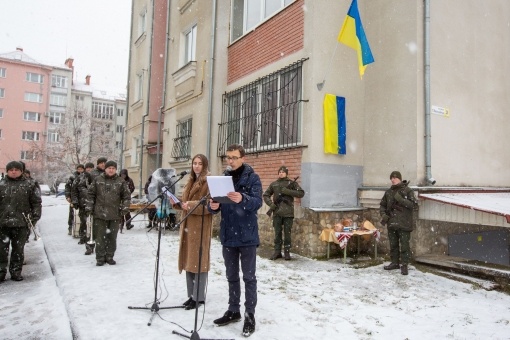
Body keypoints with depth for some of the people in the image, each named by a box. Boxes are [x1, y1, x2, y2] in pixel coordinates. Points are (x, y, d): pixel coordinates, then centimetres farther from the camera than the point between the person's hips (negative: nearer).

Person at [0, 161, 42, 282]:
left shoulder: (29, 185, 5)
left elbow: (36, 202, 4)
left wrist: (34, 218, -3)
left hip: (21, 223, -1)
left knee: (18, 249, 8)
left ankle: (16, 271, 18)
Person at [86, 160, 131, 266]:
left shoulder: (121, 182, 6)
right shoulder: (97, 180, 6)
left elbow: (126, 196, 8)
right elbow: (90, 194, 9)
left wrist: (125, 208, -1)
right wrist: (89, 208, 4)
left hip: (115, 215, 1)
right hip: (100, 214, 0)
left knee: (112, 237, 8)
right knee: (100, 236, 3)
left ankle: (109, 256, 20)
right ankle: (100, 258, 12)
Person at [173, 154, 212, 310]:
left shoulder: (208, 182, -7)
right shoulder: (191, 181, 18)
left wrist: (190, 205, -24)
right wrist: (177, 203, 2)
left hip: (201, 226, -8)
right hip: (187, 225, 8)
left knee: (199, 260, -3)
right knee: (189, 260, 11)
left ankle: (199, 297, 6)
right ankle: (191, 295, 22)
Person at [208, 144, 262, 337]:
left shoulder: (252, 178, -7)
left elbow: (257, 202, -20)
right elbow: (216, 204, 7)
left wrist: (242, 199, -40)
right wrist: (213, 206, -17)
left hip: (247, 236, -5)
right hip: (228, 235, 5)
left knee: (249, 277, 4)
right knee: (232, 276, 17)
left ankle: (250, 315, 16)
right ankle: (233, 311, 31)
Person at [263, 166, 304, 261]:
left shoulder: (292, 183, 4)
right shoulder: (273, 184, 11)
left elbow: (301, 193, -6)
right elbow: (265, 195, 16)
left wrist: (288, 191, -16)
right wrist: (270, 204, -2)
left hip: (288, 213, -2)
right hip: (277, 213, 2)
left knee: (287, 233, 4)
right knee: (277, 233, 7)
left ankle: (287, 252, 14)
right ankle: (277, 252, 15)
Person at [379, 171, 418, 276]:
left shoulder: (407, 190, -5)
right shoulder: (388, 192, 10)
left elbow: (414, 204, -13)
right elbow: (382, 205, 19)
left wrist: (401, 200, -21)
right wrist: (383, 214, 1)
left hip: (404, 224, -5)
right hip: (391, 223, 6)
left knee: (404, 245, 0)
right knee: (393, 244, 15)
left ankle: (404, 265, 10)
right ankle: (395, 263, 27)